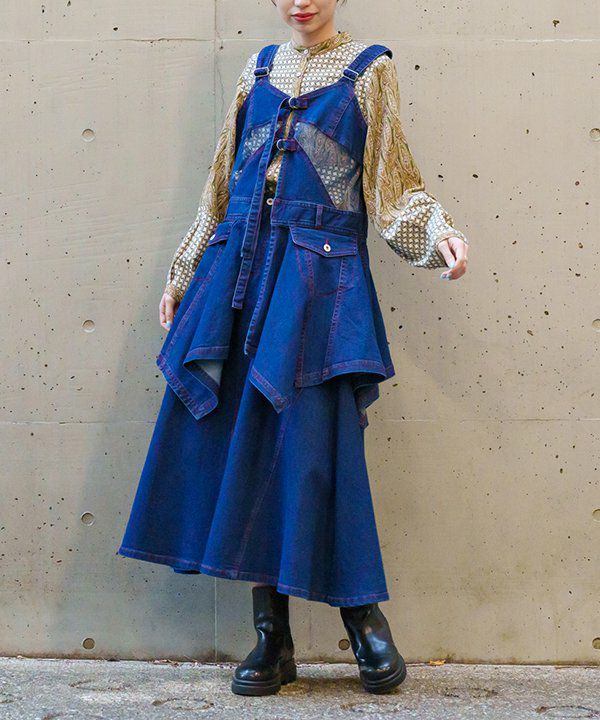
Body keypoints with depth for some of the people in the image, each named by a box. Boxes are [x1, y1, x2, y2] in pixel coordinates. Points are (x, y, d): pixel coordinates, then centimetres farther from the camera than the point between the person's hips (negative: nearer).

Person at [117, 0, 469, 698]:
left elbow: (393, 186, 2)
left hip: (320, 276, -4)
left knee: (312, 441, -11)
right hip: (238, 270, 4)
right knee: (239, 441, -1)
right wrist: (182, 275, 19)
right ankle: (271, 639, 8)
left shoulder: (369, 71, 6)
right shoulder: (260, 68, 17)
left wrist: (438, 232, -18)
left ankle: (366, 621, 6)